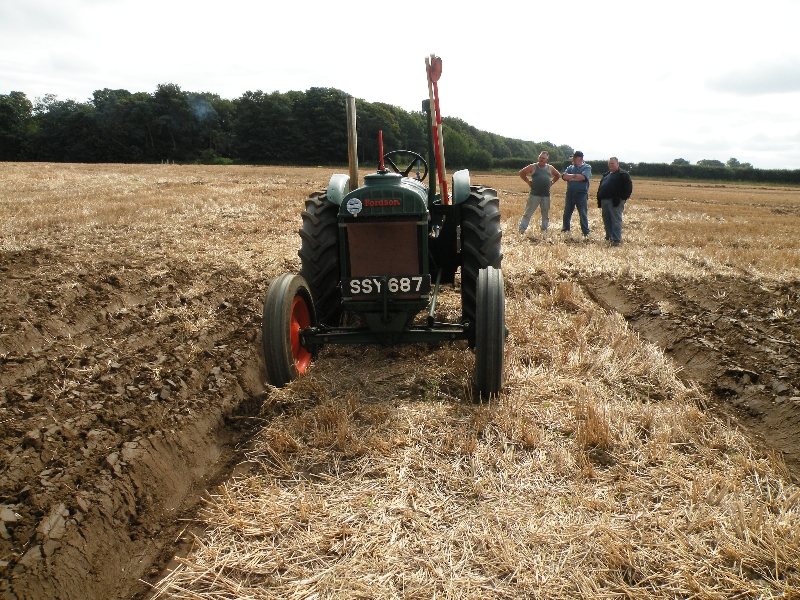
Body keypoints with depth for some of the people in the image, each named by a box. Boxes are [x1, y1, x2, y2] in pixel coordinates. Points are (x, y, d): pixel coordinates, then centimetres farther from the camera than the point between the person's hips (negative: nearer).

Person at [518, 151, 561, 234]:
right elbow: (521, 173, 3)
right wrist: (528, 182, -1)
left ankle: (544, 230, 19)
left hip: (546, 195, 4)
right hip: (534, 195, -4)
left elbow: (558, 175, 25)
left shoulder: (550, 168, 9)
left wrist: (552, 182, 11)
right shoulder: (533, 167, -2)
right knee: (528, 213, -5)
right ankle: (522, 229, -4)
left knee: (546, 214, 10)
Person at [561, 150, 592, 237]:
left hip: (581, 194, -4)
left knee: (583, 214, -1)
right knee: (567, 213, 10)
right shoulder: (570, 167, 13)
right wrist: (575, 175, -14)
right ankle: (565, 230, 22)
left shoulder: (587, 167, 1)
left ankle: (586, 233, 4)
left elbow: (583, 177, -17)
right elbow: (564, 176, -3)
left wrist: (570, 178, -9)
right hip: (570, 193, 4)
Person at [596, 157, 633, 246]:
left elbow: (628, 187, -9)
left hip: (615, 202, -8)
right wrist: (599, 198, 16)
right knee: (606, 220, 12)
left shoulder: (623, 174, -2)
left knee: (616, 220, -8)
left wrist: (622, 198, -16)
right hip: (604, 201, 8)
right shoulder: (606, 174, 22)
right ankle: (609, 237, 21)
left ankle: (617, 239, -9)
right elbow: (601, 186, 27)